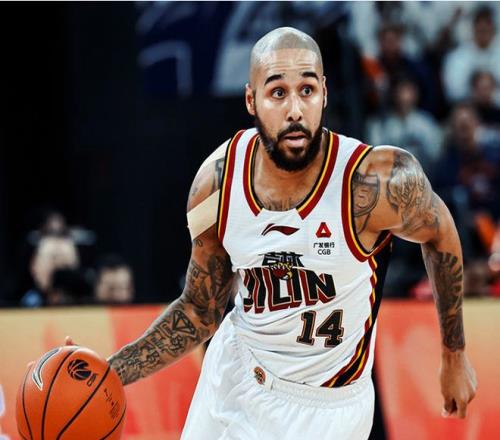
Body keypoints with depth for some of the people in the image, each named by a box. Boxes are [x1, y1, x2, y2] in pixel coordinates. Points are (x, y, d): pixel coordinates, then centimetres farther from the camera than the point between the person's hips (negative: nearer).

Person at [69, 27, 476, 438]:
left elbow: (441, 237, -4)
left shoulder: (377, 183, -26)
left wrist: (455, 355, 5)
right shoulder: (217, 182, -14)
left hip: (326, 407, -3)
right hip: (233, 376, 4)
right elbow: (199, 313, -1)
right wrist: (107, 373, -12)